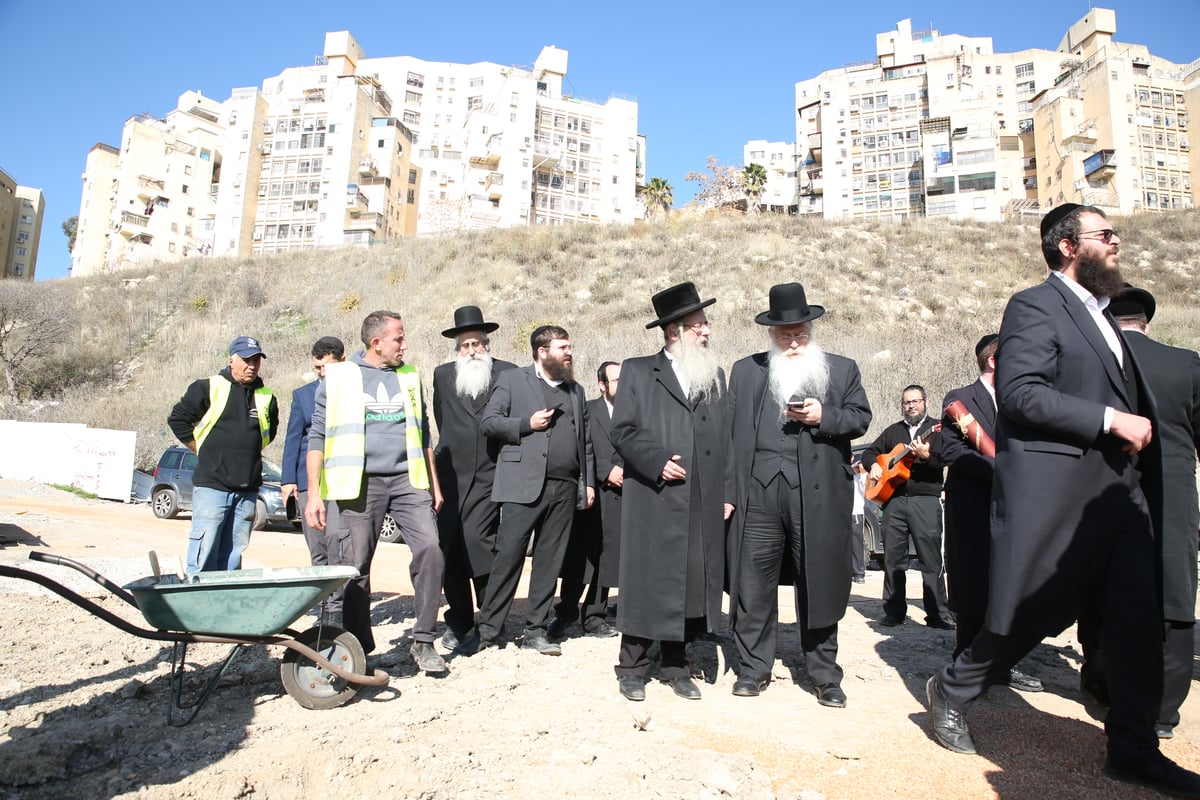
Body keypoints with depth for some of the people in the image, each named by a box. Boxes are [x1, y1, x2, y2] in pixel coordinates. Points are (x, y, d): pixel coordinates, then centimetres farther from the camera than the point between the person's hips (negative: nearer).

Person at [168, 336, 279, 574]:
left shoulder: (266, 397, 11)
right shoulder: (208, 388, -1)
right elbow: (177, 418, 3)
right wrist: (202, 450, 3)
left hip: (248, 490, 4)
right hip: (211, 485, -4)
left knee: (233, 558, 8)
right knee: (204, 555, -5)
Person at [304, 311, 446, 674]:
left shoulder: (409, 377, 15)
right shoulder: (338, 378, 4)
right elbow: (318, 436, 4)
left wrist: (433, 481, 18)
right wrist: (314, 494, -2)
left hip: (407, 480, 3)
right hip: (361, 484, -2)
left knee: (430, 548, -11)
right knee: (355, 565, 1)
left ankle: (423, 641, 0)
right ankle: (359, 648, 17)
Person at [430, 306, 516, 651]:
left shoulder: (508, 374, 4)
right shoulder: (442, 376, 14)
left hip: (488, 476, -3)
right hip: (451, 475, 3)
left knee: (478, 543, -10)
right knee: (450, 548, 4)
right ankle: (458, 620, 17)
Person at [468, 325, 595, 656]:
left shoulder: (576, 390, 21)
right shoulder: (512, 379, 7)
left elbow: (584, 440, 20)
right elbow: (488, 422, 0)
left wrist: (589, 482, 12)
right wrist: (527, 424, -11)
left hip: (565, 489, 5)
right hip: (523, 485, -4)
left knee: (549, 561, 7)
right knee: (508, 557, -3)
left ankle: (536, 630, 17)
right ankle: (488, 629, 10)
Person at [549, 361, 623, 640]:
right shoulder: (587, 410, 3)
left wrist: (623, 472, -5)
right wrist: (606, 471, -12)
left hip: (619, 496, 3)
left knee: (607, 558, 6)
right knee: (579, 556, 1)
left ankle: (594, 617, 18)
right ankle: (565, 614, 16)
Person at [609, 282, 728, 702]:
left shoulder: (716, 376, 17)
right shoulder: (638, 371, 5)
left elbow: (725, 438, 13)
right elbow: (622, 431, -1)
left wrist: (728, 491, 5)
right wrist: (657, 461, -13)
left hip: (704, 505, 4)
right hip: (653, 500, -3)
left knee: (694, 583, 7)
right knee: (646, 582, 2)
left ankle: (676, 667, 22)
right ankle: (632, 668, 17)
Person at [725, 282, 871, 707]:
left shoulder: (842, 369, 13)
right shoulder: (745, 371, 13)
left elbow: (860, 417, 9)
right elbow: (730, 431, 9)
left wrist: (824, 416, -11)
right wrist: (728, 490, 2)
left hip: (818, 494, 0)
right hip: (757, 491, 1)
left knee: (819, 583, 7)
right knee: (753, 583, 5)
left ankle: (824, 675, 21)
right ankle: (754, 667, 20)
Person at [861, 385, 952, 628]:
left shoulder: (936, 429, 7)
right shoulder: (893, 431, 20)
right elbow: (869, 451, 26)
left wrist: (927, 455, -26)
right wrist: (874, 464, 5)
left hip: (926, 500, -4)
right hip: (894, 498, 4)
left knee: (931, 558, -5)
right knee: (892, 557, 4)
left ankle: (937, 614, 1)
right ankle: (894, 611, 11)